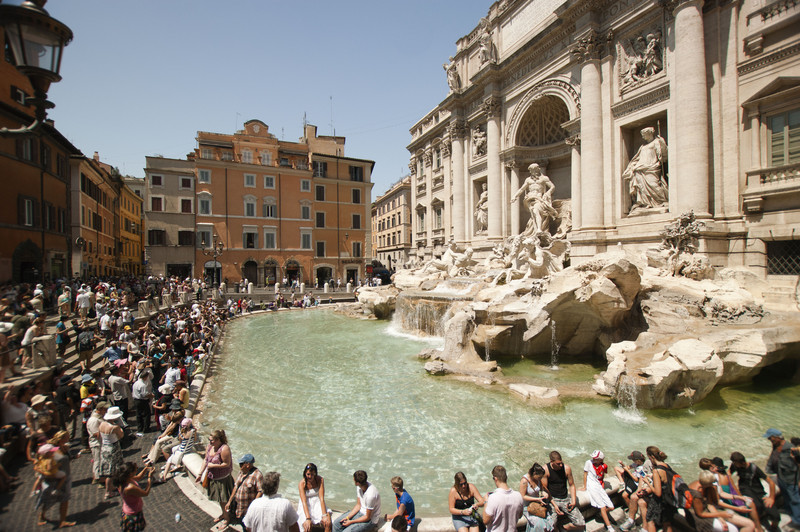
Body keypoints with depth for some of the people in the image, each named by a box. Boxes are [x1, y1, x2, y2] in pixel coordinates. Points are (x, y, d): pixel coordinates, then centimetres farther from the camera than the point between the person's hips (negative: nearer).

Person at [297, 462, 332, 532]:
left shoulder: (320, 480, -14)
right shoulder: (302, 484, -16)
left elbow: (321, 498, -16)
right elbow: (304, 502, -23)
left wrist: (324, 515, -26)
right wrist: (308, 518, -34)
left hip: (317, 503, 1)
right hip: (306, 506, -1)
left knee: (328, 523, -23)